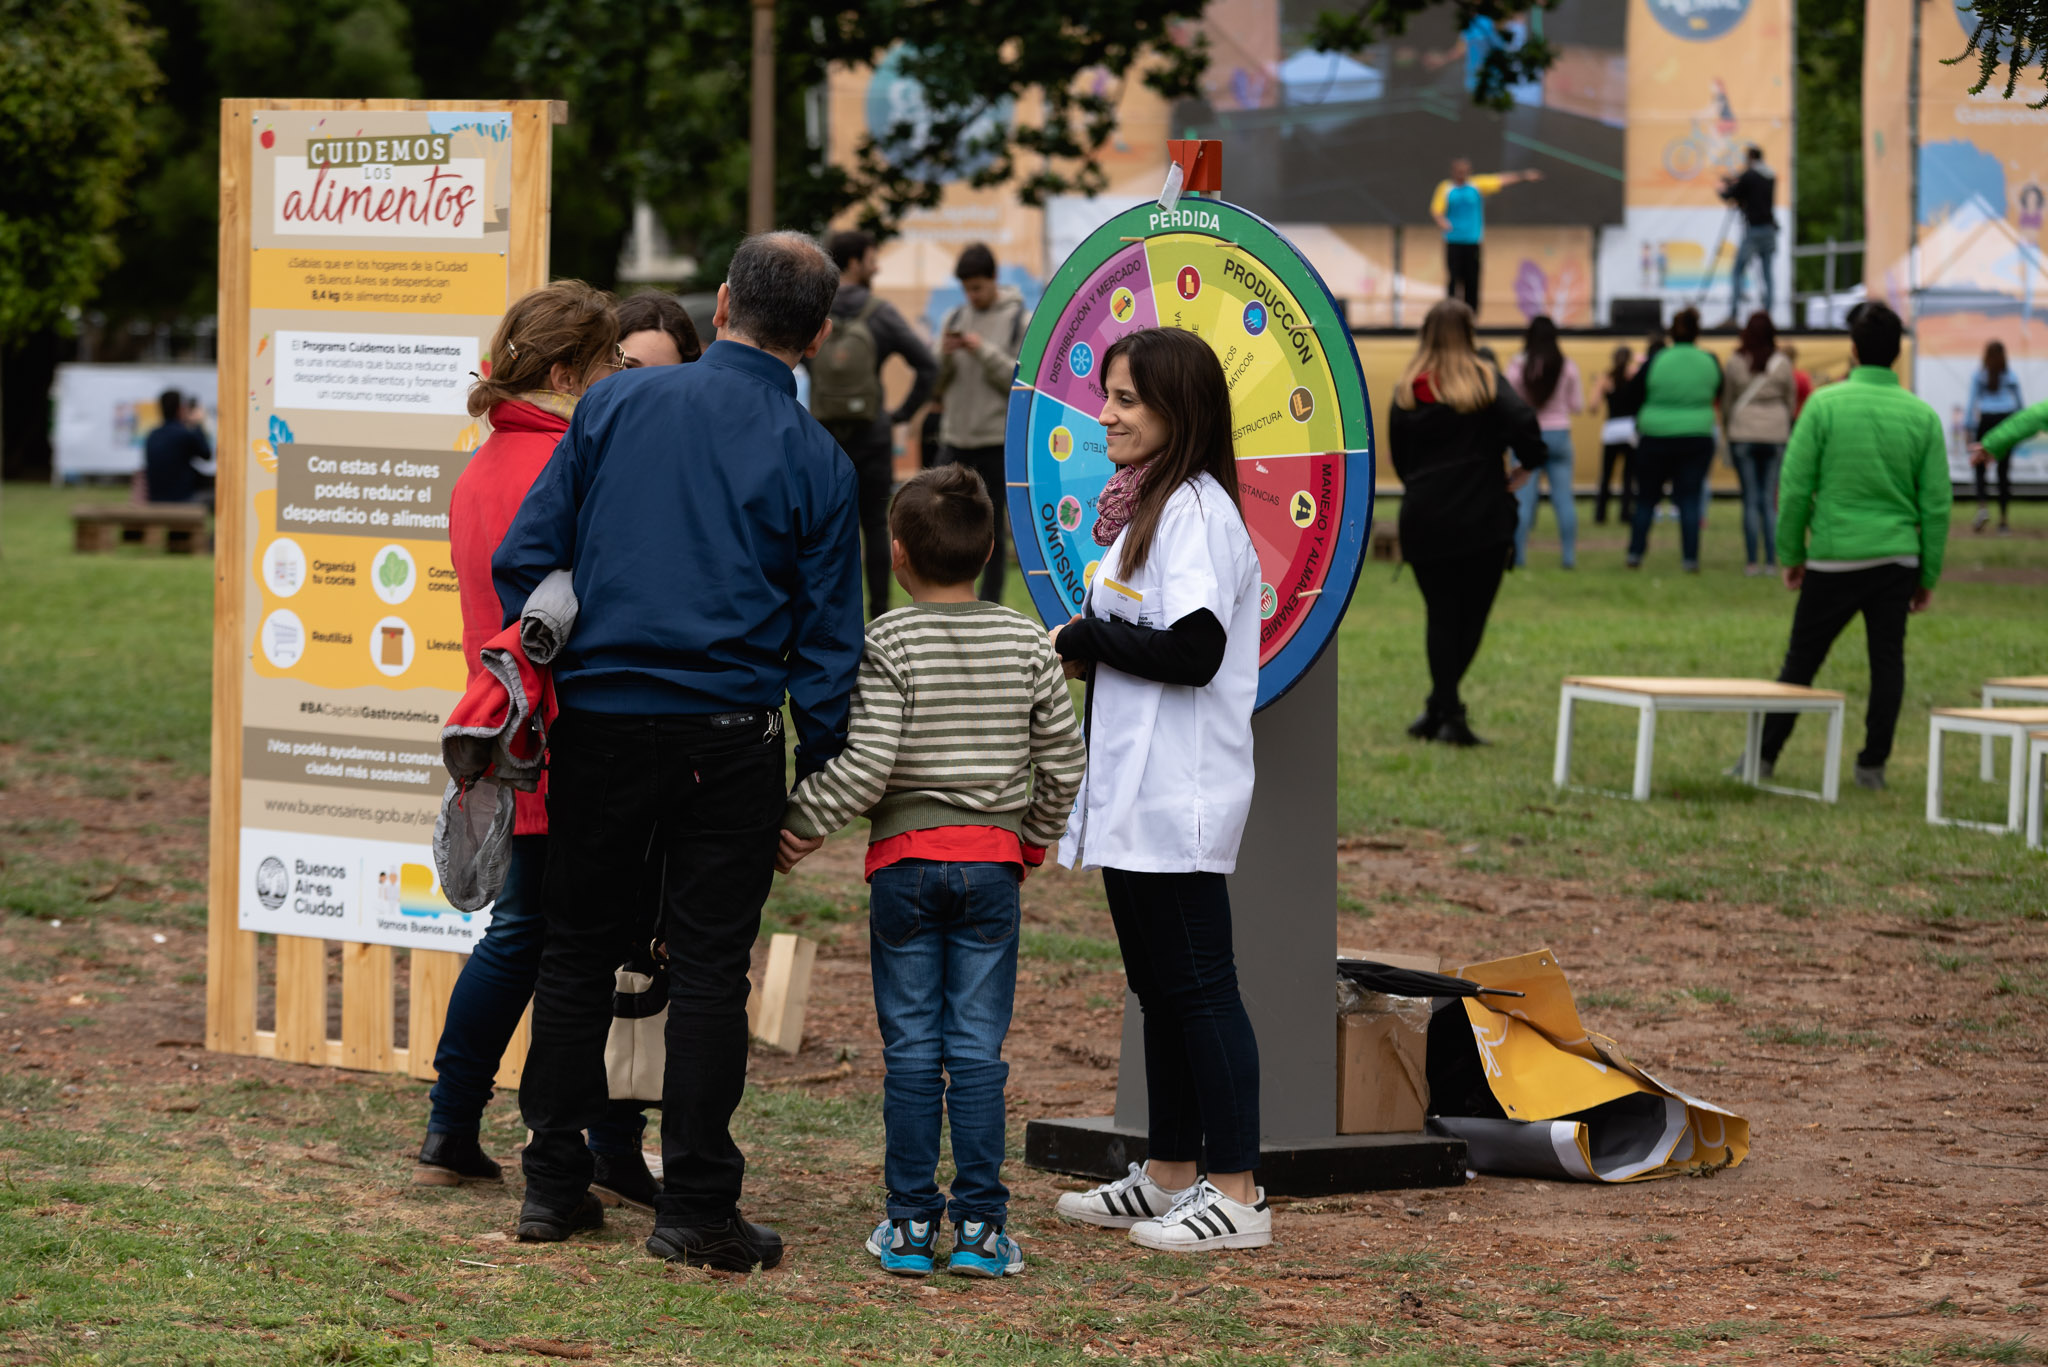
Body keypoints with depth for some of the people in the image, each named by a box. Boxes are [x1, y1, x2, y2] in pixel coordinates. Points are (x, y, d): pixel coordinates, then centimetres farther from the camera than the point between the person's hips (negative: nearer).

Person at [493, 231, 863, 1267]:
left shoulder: (616, 403, 1)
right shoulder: (816, 464, -1)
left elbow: (525, 555, 2)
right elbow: (827, 645, 0)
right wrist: (815, 788, 6)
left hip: (597, 724, 2)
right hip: (728, 742, -2)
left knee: (578, 947, 13)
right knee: (708, 965, 3)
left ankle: (554, 1182, 17)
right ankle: (693, 1208, 4)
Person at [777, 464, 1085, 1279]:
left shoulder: (888, 643, -8)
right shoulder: (1027, 645, 3)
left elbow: (865, 766, -14)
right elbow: (1063, 763, 7)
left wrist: (800, 825, -2)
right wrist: (1033, 840, 21)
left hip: (905, 860, -2)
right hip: (993, 860, 2)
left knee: (911, 1049, 4)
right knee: (978, 1049, 5)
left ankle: (910, 1224, 6)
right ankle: (980, 1225, 4)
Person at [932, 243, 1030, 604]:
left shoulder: (1021, 322, -2)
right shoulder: (954, 320, 9)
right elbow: (937, 385, 10)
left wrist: (985, 352, -17)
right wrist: (945, 357, -9)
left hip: (997, 439, -4)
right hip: (956, 436, 4)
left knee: (993, 526, 1)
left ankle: (990, 605, 7)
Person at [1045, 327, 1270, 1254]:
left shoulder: (1196, 511, -15)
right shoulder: (1147, 506, 15)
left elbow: (1192, 651, -24)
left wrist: (1086, 638, -12)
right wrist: (1085, 650, 4)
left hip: (1180, 798, -10)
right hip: (1134, 795, 10)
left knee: (1198, 987, -6)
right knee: (1159, 986, 15)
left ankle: (1237, 1194, -2)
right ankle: (1170, 1175, 24)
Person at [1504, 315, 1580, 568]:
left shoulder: (1518, 366, -8)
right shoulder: (1568, 367, -4)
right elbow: (1576, 404, 3)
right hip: (1559, 433, 1)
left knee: (1523, 498, 1)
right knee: (1563, 498, 3)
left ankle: (1519, 555, 0)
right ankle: (1569, 555, 1)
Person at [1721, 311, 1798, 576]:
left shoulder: (1735, 363, -5)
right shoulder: (1782, 364, -3)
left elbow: (1727, 401, 3)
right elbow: (1791, 400, 7)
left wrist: (1727, 425, 20)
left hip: (1743, 434, -1)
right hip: (1776, 435, 1)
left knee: (1750, 500, 2)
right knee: (1770, 500, 5)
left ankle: (1752, 562, 0)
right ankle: (1771, 561, 2)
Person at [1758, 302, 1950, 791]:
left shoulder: (1825, 405, -7)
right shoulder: (1922, 415, 1)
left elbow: (1795, 488, -6)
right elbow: (1937, 503, 3)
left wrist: (1791, 554, 6)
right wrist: (1928, 575, 11)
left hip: (1834, 558, -2)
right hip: (1898, 558, 2)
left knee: (1801, 660, 8)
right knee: (1887, 660, 9)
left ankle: (1764, 755, 13)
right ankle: (1873, 765, 9)